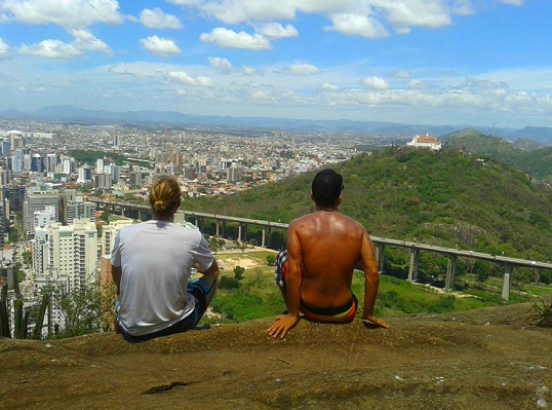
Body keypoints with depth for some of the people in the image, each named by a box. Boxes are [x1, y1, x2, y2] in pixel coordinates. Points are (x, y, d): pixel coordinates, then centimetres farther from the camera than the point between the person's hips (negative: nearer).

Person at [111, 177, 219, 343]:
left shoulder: (125, 233, -9)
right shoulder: (193, 237, -14)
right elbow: (213, 269, 8)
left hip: (132, 330, 3)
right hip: (176, 326, -2)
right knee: (212, 275, 24)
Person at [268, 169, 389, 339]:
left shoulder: (298, 227, -17)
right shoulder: (357, 229, -11)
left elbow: (294, 273, -20)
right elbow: (373, 274, -12)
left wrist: (292, 314, -9)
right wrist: (368, 314, 0)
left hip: (310, 311, -2)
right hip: (345, 314, 3)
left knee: (283, 258, 23)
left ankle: (293, 311, 33)